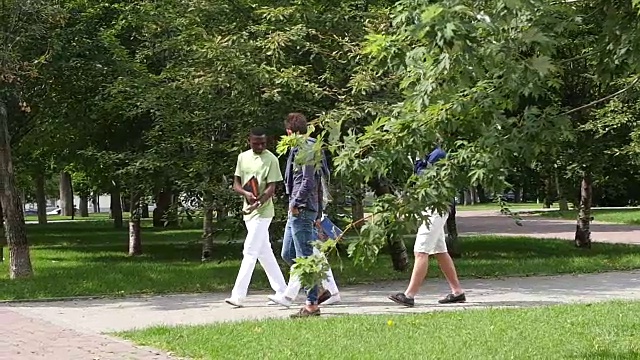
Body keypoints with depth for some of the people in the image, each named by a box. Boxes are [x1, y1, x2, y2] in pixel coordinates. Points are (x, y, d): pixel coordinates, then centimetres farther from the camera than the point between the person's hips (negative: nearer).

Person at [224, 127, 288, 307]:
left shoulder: (271, 159, -8)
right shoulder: (243, 157, 10)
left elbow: (271, 188, -13)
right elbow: (236, 184, 9)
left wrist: (258, 202, -30)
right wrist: (246, 193, -14)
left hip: (262, 212, -7)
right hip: (248, 211, 7)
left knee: (250, 252, -10)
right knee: (264, 252, 12)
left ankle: (238, 295, -12)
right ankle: (281, 290, 20)